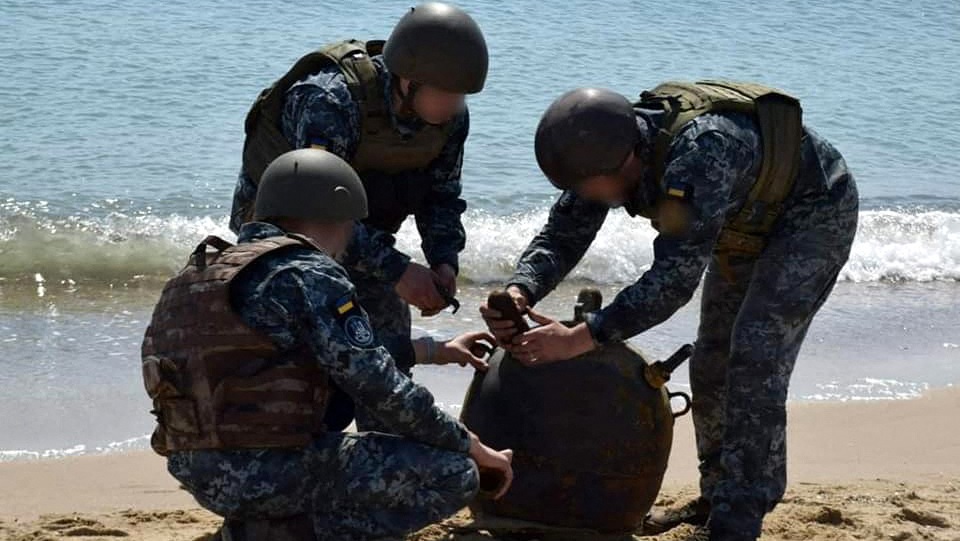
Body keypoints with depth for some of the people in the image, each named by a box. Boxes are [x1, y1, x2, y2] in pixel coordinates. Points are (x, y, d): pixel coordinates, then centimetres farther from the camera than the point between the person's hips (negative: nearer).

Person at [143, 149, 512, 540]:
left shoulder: (209, 272, 18)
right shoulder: (308, 275, -9)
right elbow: (377, 386, -13)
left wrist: (437, 351, 36)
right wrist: (469, 445, -1)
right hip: (266, 474, -9)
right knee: (453, 474, -6)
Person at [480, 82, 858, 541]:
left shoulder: (699, 153, -43)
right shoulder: (606, 148, -18)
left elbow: (675, 279, -44)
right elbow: (561, 235, -15)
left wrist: (581, 337, -46)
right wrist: (519, 291, -36)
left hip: (816, 210, -9)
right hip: (750, 224, 9)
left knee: (756, 358, -19)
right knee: (711, 363, 12)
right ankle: (718, 498, 28)